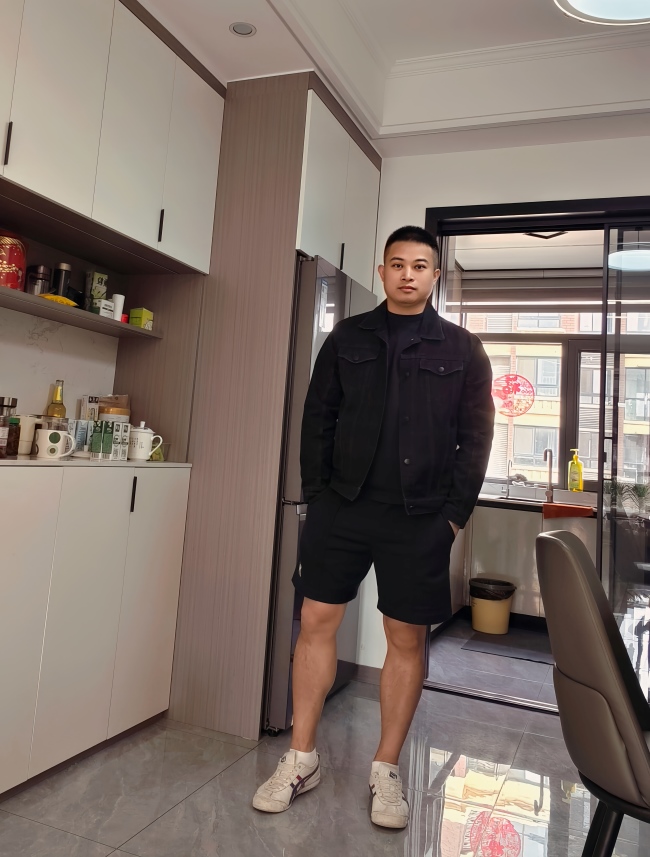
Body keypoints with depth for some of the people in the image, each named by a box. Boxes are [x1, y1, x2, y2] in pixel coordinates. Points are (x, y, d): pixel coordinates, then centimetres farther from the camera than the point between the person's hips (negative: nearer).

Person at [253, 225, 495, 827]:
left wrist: (455, 513, -4)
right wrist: (315, 494, 0)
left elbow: (475, 438, 4)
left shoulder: (462, 349, 6)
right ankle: (301, 760, 20)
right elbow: (317, 418, 8)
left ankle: (386, 771, 23)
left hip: (420, 517, -1)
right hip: (341, 504, 1)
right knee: (316, 621, 3)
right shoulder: (347, 338, 9)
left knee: (406, 638, 5)